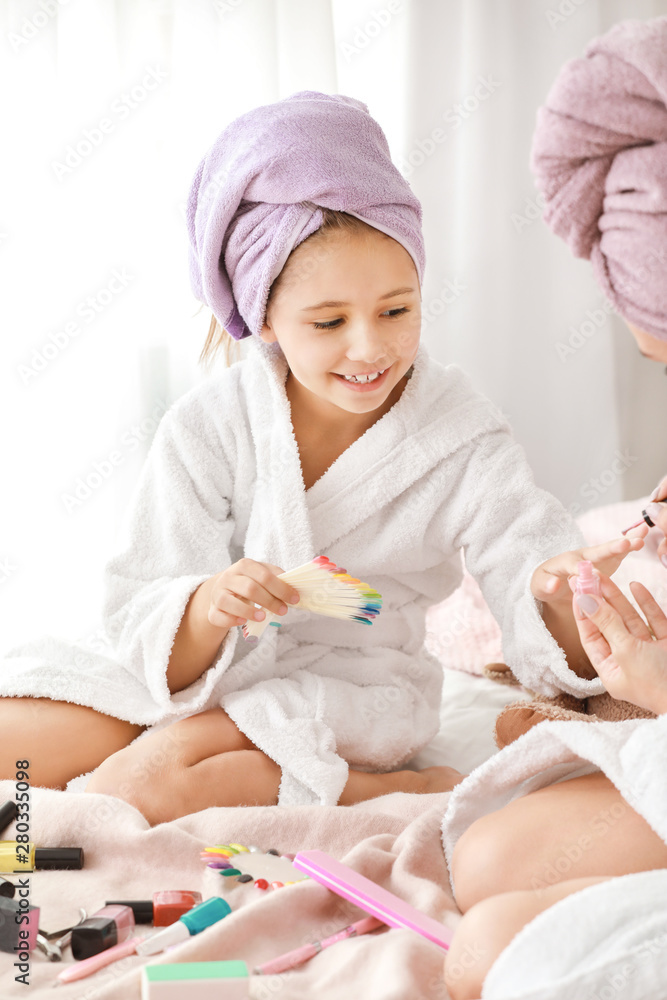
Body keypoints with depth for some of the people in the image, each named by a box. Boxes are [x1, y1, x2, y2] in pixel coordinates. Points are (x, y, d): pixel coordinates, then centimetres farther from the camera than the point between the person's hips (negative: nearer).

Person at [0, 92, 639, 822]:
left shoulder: (463, 443, -11)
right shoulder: (207, 429, -10)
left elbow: (554, 653, -16)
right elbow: (147, 634, -13)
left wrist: (561, 597, -42)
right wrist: (209, 608, -37)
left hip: (353, 694, -3)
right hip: (203, 679, 4)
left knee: (152, 775, -29)